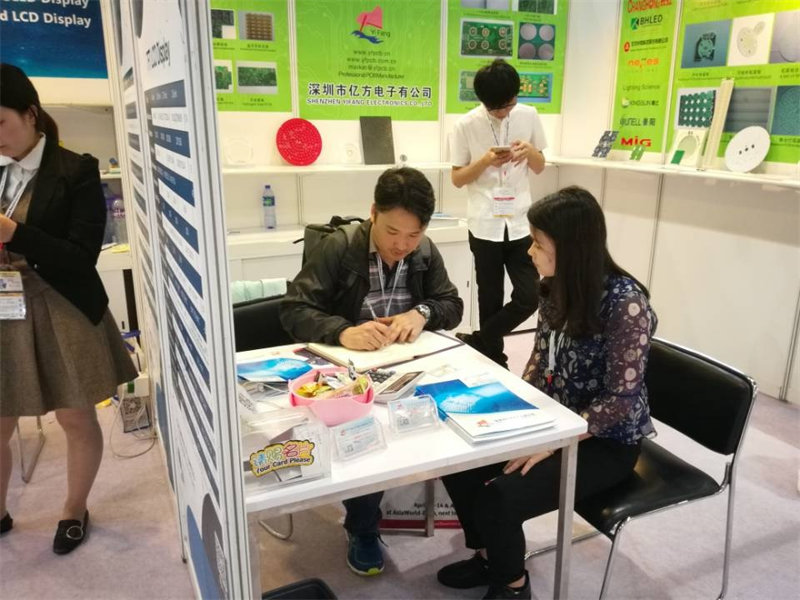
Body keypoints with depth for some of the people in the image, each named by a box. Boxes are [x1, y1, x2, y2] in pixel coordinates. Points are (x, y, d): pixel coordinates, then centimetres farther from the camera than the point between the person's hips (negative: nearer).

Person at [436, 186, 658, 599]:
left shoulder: (625, 303, -25)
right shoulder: (558, 287, -2)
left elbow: (620, 400, -23)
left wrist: (550, 443, -25)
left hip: (605, 442, -7)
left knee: (497, 498, -22)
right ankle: (490, 557, 19)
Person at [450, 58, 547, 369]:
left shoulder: (529, 116, 2)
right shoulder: (466, 125, -5)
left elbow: (540, 168, 11)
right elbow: (457, 179, -1)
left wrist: (531, 151, -12)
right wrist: (485, 161, -18)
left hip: (521, 223, 2)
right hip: (485, 225, -2)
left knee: (529, 296, -3)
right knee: (491, 299, 6)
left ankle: (478, 343, 14)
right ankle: (493, 355, 25)